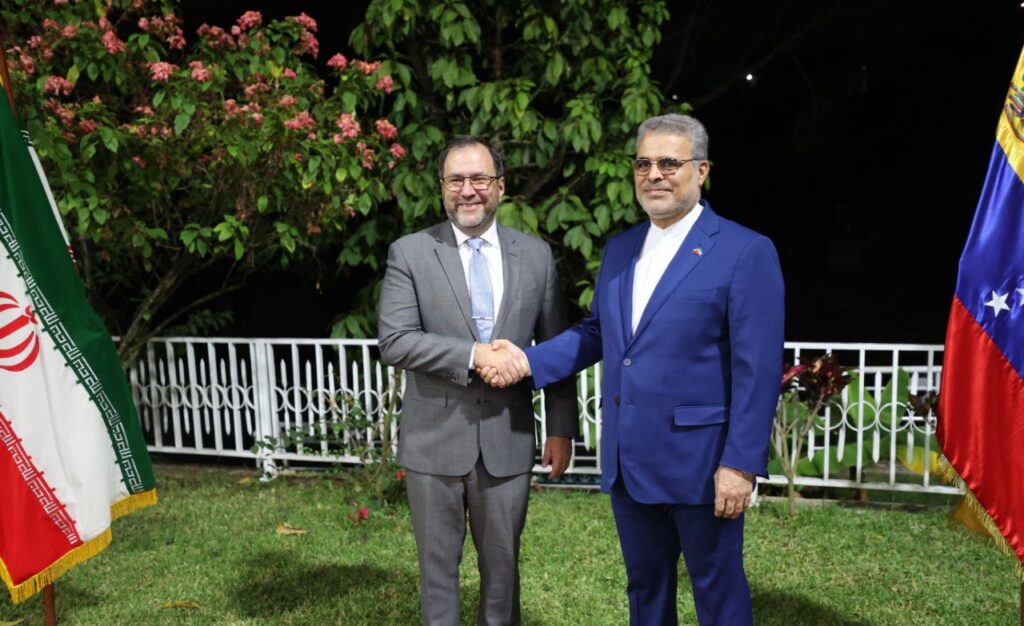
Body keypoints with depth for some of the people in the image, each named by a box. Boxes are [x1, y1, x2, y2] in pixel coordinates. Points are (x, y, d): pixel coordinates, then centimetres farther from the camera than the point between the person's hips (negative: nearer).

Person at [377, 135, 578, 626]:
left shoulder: (535, 255, 4)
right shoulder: (410, 253, -2)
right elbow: (394, 342, -11)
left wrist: (561, 428, 4)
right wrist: (472, 355, -20)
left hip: (508, 440, 2)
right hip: (435, 440, -1)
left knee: (502, 566, 15)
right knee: (438, 566, 14)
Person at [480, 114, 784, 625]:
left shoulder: (746, 252, -11)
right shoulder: (619, 248, 9)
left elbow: (758, 369, -14)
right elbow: (596, 331, 16)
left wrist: (741, 465, -18)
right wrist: (529, 360, 2)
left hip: (700, 462, -6)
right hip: (627, 462, 6)